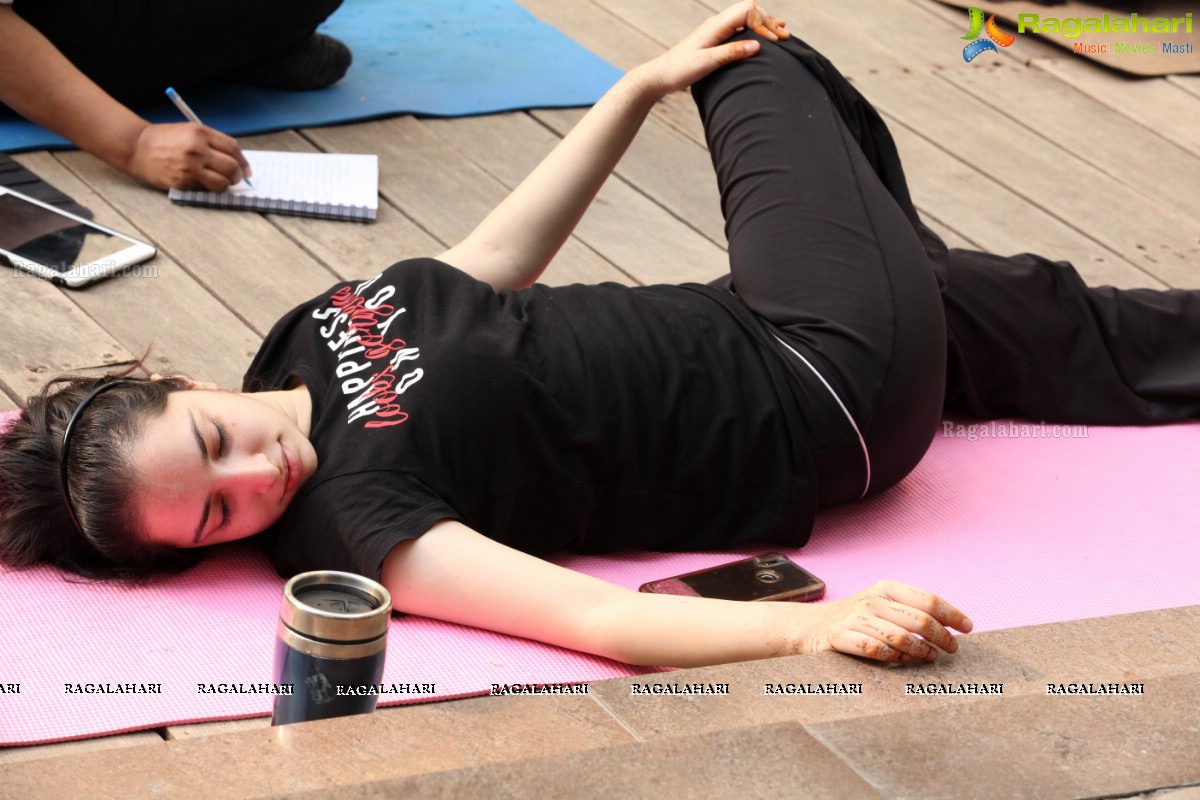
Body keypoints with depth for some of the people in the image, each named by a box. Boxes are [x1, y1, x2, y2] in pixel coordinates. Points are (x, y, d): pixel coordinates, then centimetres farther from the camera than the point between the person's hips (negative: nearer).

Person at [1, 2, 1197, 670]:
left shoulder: (312, 330, -7)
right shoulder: (347, 524, -30)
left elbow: (508, 251, 7)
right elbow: (590, 620, -39)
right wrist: (815, 623, -49)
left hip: (749, 337, 5)